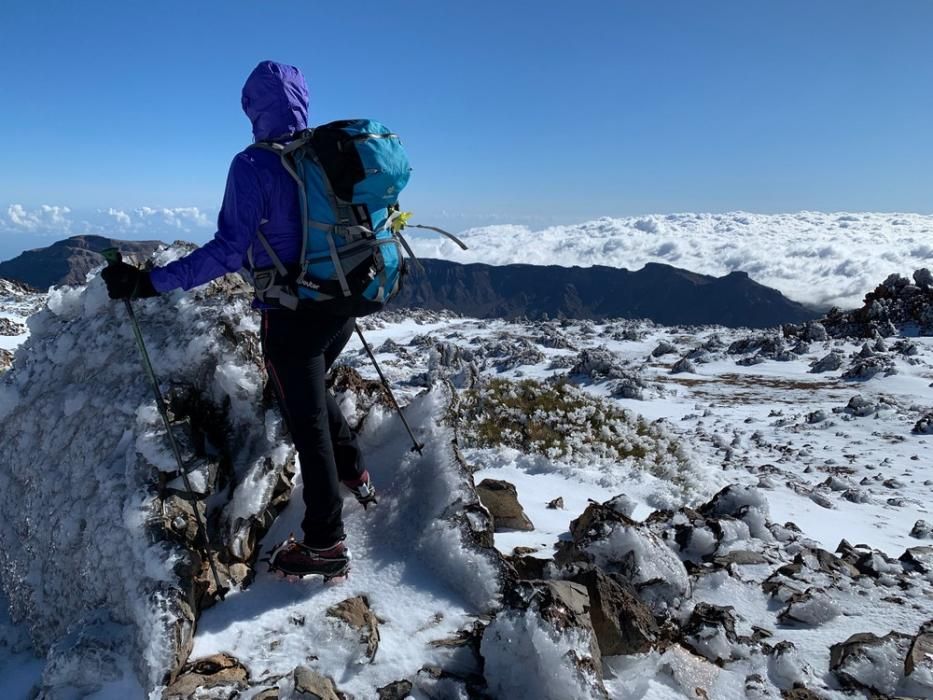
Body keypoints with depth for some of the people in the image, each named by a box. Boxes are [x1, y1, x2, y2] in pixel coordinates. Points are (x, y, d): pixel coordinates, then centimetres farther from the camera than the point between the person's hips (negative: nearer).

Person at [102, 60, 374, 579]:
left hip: (292, 317, -6)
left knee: (308, 425, 5)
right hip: (343, 306, 6)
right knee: (314, 392, 31)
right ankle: (356, 472, 40)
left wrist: (149, 282, -17)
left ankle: (326, 545, 17)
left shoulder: (254, 166, -16)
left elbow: (229, 251, -20)